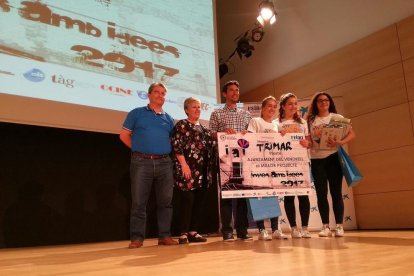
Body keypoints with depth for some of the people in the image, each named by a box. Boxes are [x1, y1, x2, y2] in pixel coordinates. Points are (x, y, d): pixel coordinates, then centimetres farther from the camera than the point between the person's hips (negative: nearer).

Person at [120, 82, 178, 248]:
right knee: (139, 202, -2)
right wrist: (139, 149, 5)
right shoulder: (137, 113, 8)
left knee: (165, 201, 4)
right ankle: (137, 238, 6)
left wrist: (165, 152, 5)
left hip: (165, 163, 3)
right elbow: (124, 136, 6)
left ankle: (165, 236, 12)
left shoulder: (168, 119, 16)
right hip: (141, 162, -3)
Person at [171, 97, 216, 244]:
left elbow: (210, 145, 21)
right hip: (188, 168, -7)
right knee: (187, 200, -9)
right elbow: (176, 146, -9)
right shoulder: (181, 125, 1)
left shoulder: (203, 128, 21)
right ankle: (184, 233, -1)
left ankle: (193, 232, 14)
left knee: (199, 201, 6)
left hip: (202, 170, 7)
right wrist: (184, 164, -17)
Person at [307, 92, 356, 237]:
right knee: (321, 193, 1)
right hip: (316, 159, 1)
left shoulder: (337, 117, 6)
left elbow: (352, 134, -1)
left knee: (336, 192, -1)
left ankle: (339, 226, 6)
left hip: (333, 157, -1)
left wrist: (339, 142, -18)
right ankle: (325, 226, 8)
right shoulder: (311, 120, 9)